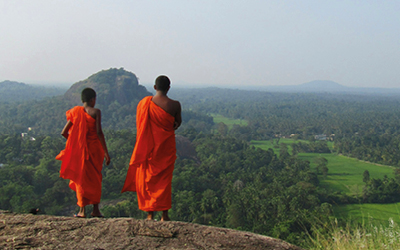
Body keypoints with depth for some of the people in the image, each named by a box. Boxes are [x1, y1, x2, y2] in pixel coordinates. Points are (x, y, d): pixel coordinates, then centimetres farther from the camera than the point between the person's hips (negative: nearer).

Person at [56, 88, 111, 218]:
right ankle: (96, 209, 12)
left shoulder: (75, 112, 3)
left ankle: (82, 210, 7)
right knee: (95, 178, 14)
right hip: (94, 148, -2)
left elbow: (64, 132, 1)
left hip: (79, 149, 2)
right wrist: (106, 151, -13)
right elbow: (99, 132, -16)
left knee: (81, 178, 12)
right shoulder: (96, 112, -6)